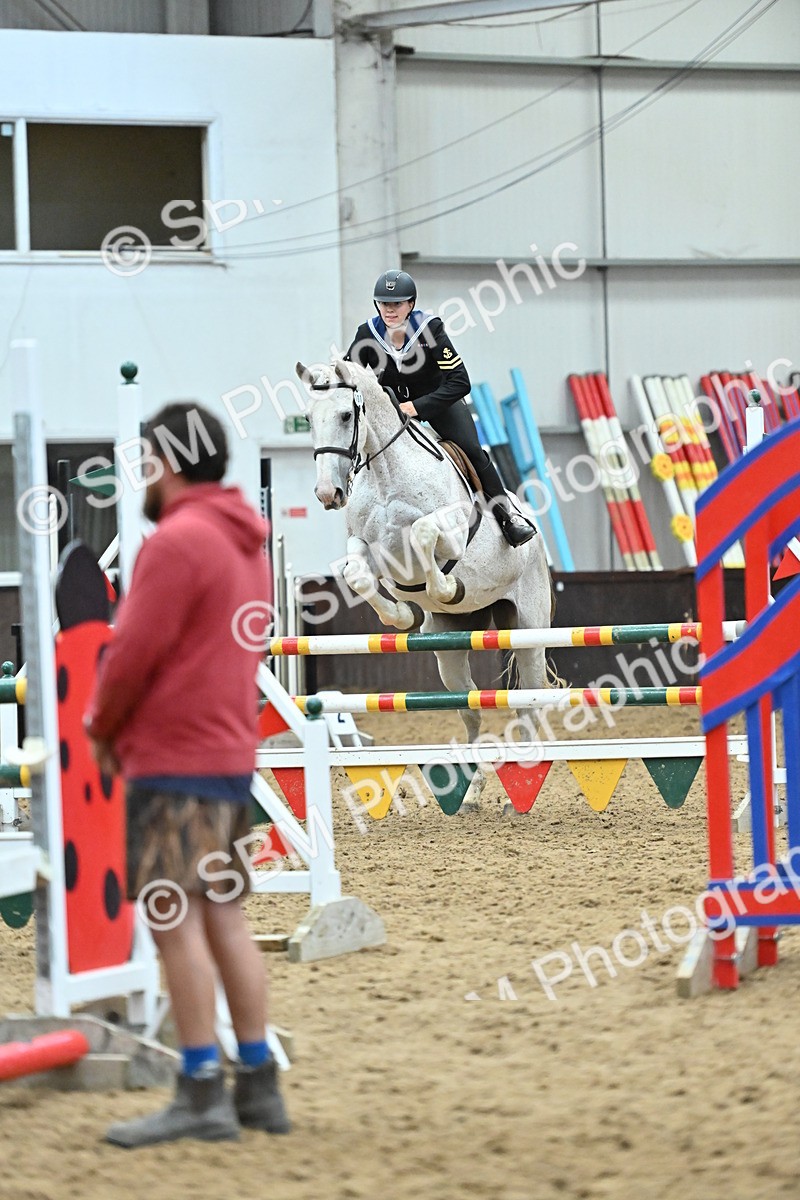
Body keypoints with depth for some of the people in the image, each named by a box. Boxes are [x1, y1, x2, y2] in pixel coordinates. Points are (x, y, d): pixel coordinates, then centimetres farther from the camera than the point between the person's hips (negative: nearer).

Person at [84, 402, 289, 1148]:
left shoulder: (178, 541, -14)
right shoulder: (245, 544, 16)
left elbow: (136, 651, -16)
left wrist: (101, 726, 1)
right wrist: (122, 725, 11)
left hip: (174, 760, -9)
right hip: (231, 753, 9)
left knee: (175, 920, -8)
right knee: (223, 917, 11)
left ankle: (201, 1096, -10)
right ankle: (258, 1085, 11)